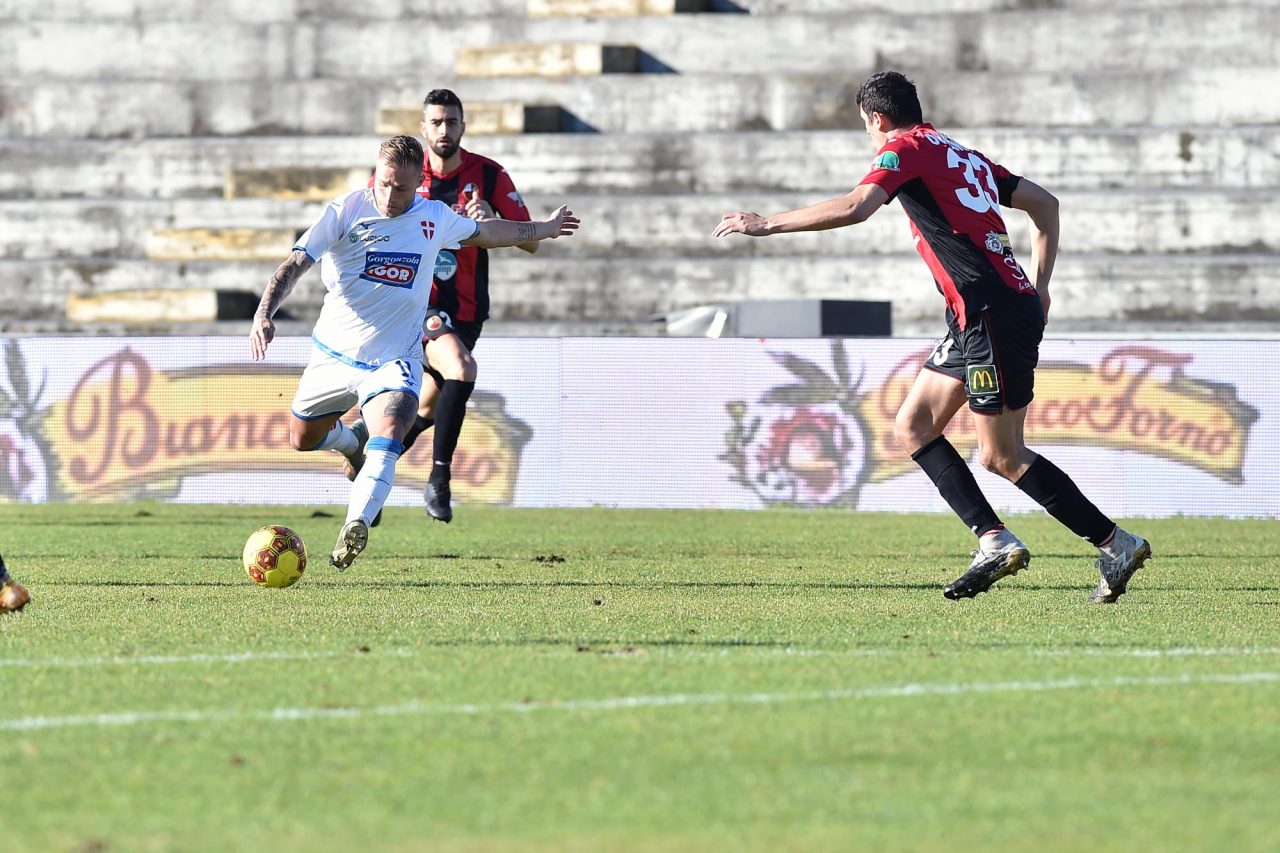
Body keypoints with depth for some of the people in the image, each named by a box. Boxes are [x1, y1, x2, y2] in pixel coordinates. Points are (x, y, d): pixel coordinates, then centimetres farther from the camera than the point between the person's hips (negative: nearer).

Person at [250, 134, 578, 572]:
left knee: (387, 435, -28)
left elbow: (484, 231, 21)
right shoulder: (345, 211, -13)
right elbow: (295, 264, -19)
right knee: (302, 438, 17)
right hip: (334, 354, 1)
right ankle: (350, 442, 52)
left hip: (394, 359, -1)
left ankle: (356, 526, -42)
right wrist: (264, 314, -36)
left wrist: (544, 228, 33)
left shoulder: (434, 218, -1)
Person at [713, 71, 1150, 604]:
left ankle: (1118, 545, -1)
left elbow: (853, 208, -20)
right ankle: (993, 540, 3)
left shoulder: (907, 149, -3)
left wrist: (767, 224, -12)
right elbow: (1044, 204, 28)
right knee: (913, 428, 10)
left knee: (1002, 456, -5)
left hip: (993, 313, -9)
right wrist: (1039, 286, 24)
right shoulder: (963, 155, 23)